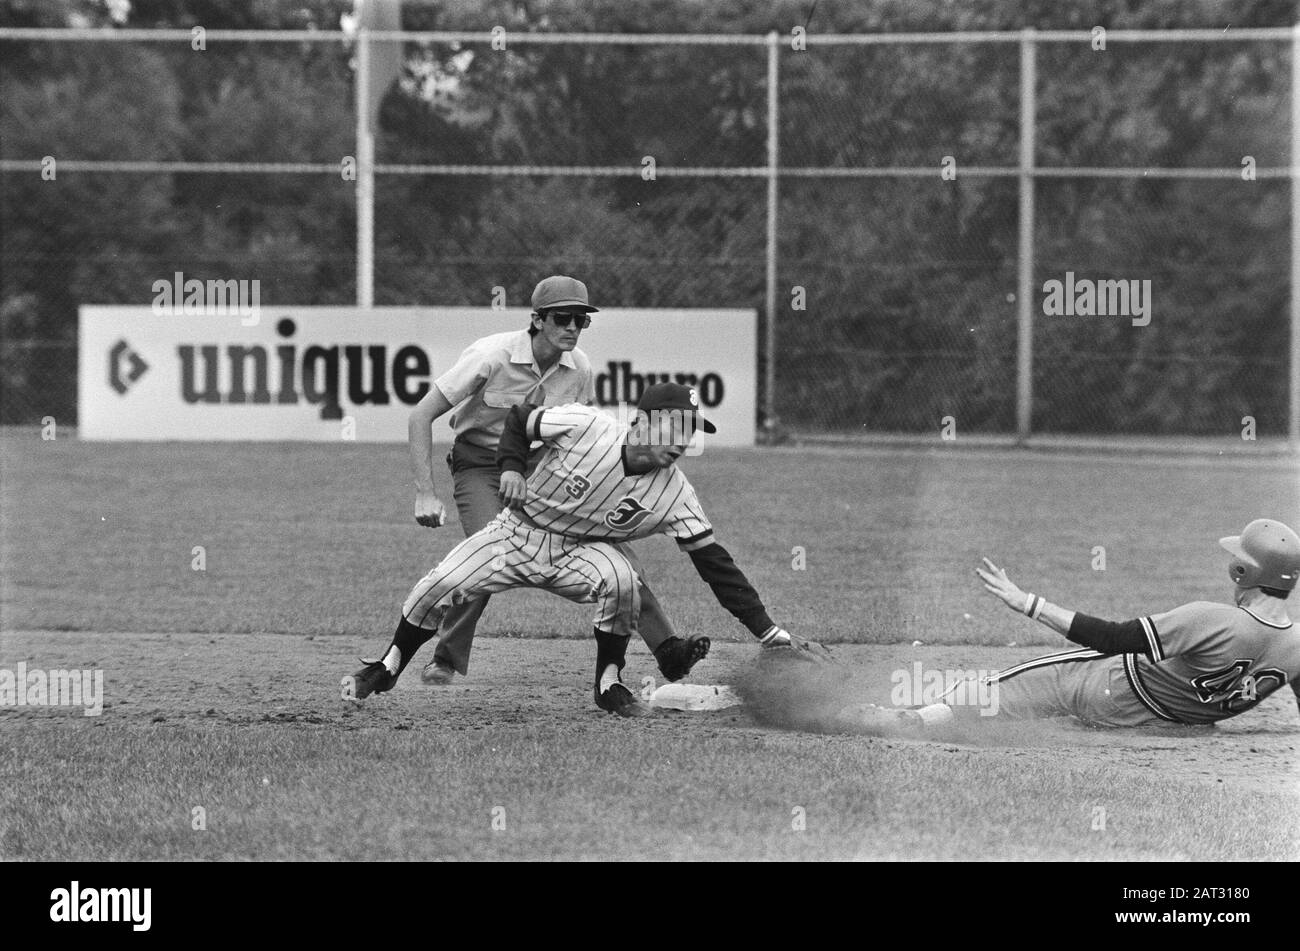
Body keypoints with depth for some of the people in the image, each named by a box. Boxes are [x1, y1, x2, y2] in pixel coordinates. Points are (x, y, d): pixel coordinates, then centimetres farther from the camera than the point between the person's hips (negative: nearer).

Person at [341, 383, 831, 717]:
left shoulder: (674, 493, -18)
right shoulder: (583, 426, -23)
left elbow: (715, 564, -18)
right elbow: (518, 419, -3)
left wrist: (772, 632, -23)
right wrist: (512, 465, -21)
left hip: (577, 553, 1)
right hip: (517, 530, -1)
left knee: (621, 580, -32)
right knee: (438, 587, -18)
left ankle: (609, 684, -10)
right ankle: (386, 667, 10)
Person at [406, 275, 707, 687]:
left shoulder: (579, 369, -8)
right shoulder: (492, 356, -24)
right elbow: (421, 417, -21)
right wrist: (426, 494, -28)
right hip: (480, 467, -5)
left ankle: (667, 648, -7)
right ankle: (445, 660, -10)